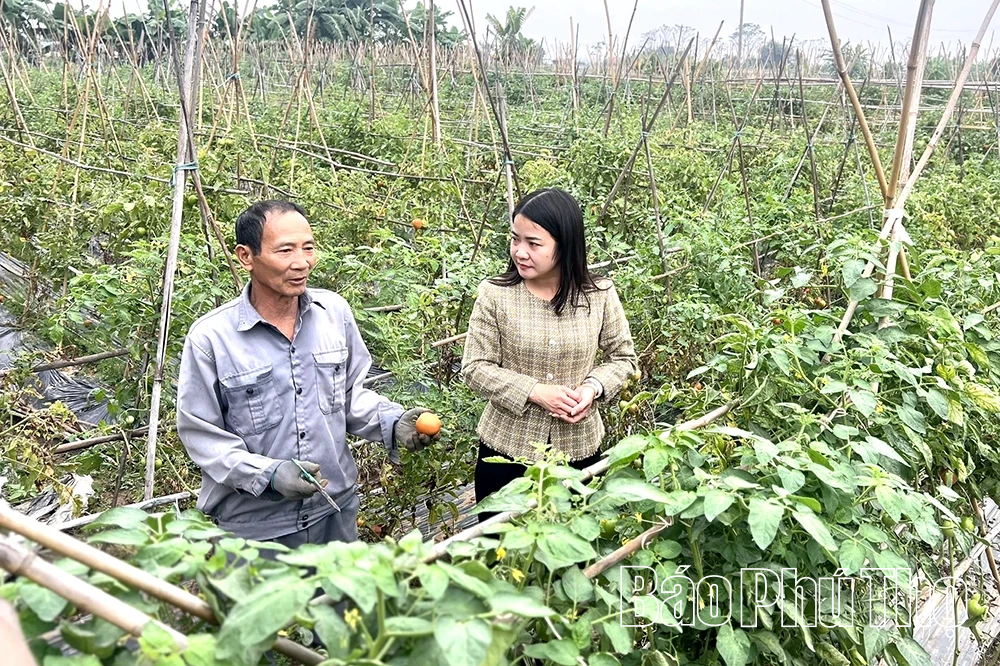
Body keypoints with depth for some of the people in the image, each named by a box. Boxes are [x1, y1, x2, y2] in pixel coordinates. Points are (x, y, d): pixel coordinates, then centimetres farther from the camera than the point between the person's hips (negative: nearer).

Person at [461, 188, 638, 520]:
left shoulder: (599, 294, -8)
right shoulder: (495, 294, -12)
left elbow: (623, 357, 4)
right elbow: (476, 367, -10)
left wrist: (593, 387, -16)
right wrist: (534, 391, -22)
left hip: (578, 449, 1)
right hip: (506, 447, -1)